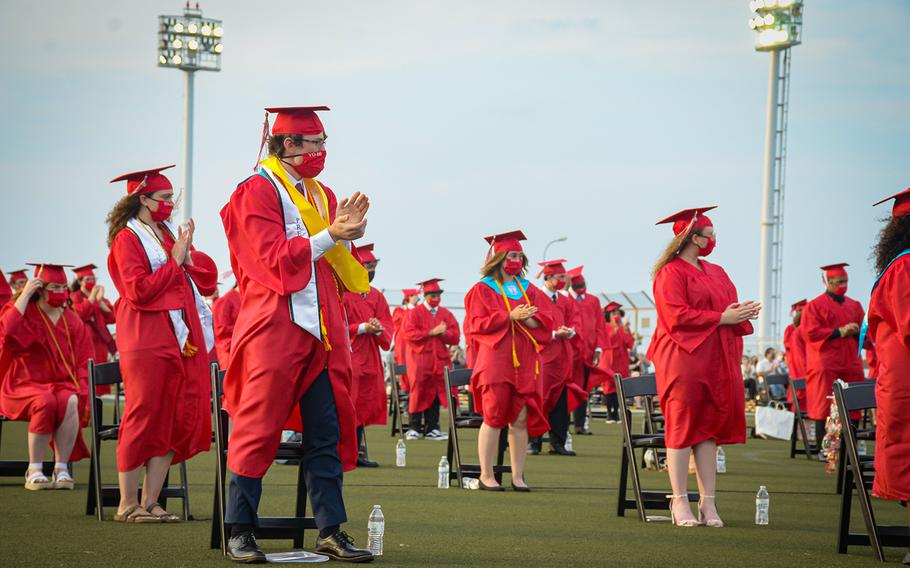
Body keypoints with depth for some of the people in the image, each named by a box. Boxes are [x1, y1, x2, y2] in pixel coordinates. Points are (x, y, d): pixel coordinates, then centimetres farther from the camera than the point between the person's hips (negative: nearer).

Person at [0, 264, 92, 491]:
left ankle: (61, 468, -29)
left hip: (63, 385, 3)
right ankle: (34, 471, -30)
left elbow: (84, 360, 10)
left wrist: (80, 390, -7)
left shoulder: (72, 321, 12)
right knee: (46, 402, -37)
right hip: (27, 385, -3)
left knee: (70, 402, -33)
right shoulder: (24, 313, 1)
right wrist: (25, 294, -17)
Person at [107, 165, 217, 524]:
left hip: (183, 341, 8)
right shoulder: (127, 239, -4)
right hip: (148, 342, -7)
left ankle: (149, 502, 7)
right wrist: (175, 262, -11)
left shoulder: (171, 235, 17)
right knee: (145, 418, -6)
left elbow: (207, 281, 15)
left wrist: (189, 258, -3)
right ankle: (127, 504, 1)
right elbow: (138, 291, -16)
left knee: (177, 421, 4)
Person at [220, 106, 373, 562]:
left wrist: (345, 231, -4)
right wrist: (330, 235, -16)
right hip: (274, 328, -7)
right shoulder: (257, 191, -3)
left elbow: (333, 264, 16)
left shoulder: (321, 195, 18)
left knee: (327, 434, 3)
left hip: (322, 331, 7)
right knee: (259, 428, -3)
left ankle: (330, 531, 7)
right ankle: (240, 532, 3)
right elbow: (273, 258, -12)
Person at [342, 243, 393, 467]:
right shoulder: (342, 294, -6)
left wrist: (378, 329, -11)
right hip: (347, 356, -7)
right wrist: (362, 328, -18)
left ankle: (357, 452, 12)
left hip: (368, 360, 7)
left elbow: (387, 327, 12)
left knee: (365, 405, 6)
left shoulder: (377, 297, 16)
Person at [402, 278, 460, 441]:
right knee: (418, 393, -5)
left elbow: (455, 336, 6)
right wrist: (431, 332, -15)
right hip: (419, 358, -3)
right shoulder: (415, 313, 1)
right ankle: (414, 428, 0)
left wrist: (442, 333, -14)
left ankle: (431, 429, 3)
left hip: (439, 359, 3)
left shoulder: (446, 314, 12)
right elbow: (408, 333, -12)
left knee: (435, 393, 0)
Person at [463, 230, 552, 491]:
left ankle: (518, 476, 5)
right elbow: (477, 324, -7)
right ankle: (486, 475, 0)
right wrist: (510, 316, -14)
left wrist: (527, 319, -11)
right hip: (494, 361, -4)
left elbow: (544, 323, 9)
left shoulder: (529, 290, 16)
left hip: (524, 363, 4)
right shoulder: (482, 290, 3)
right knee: (493, 418, -6)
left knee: (520, 419, 0)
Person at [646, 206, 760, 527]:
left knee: (709, 427, 4)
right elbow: (677, 317, -16)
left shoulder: (716, 273, 19)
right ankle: (680, 501, -3)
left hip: (715, 362, 7)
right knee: (683, 426, -6)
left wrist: (741, 314, -4)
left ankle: (708, 501, 4)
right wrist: (722, 317, -16)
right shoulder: (671, 273, -6)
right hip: (683, 360, -7)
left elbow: (727, 310, 19)